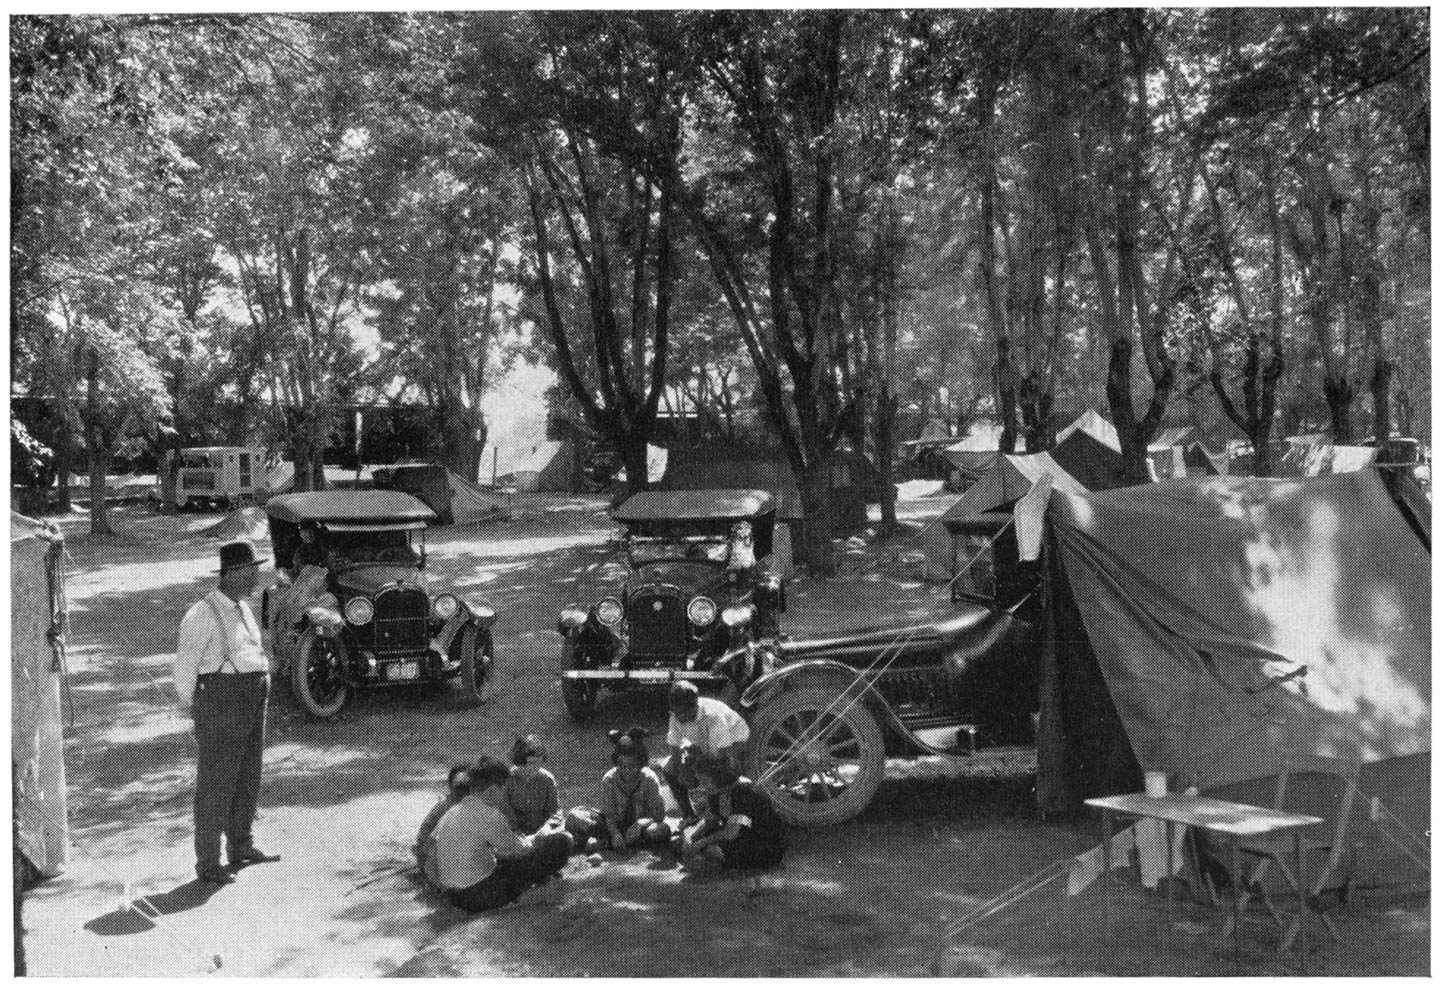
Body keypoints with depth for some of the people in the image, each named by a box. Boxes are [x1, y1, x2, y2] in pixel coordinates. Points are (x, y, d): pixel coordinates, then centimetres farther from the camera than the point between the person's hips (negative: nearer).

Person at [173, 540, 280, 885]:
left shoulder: (242, 608, 13)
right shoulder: (203, 615, -13)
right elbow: (184, 668, -8)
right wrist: (194, 710, 0)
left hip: (254, 701, 8)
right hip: (221, 703, -8)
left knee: (248, 778, 16)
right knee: (215, 784, -2)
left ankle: (241, 846, 31)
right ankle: (208, 863, 5)